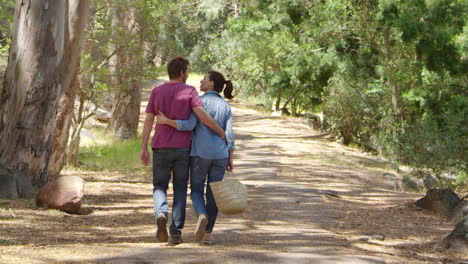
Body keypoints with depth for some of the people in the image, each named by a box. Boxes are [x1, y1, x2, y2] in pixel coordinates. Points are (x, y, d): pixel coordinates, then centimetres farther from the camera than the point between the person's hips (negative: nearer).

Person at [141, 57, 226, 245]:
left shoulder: (157, 92, 5)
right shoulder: (189, 91, -2)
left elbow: (148, 120, 1)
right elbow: (202, 115, -15)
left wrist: (144, 148, 2)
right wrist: (221, 132, -5)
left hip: (161, 147, 1)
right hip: (183, 148, -1)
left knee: (159, 186, 11)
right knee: (180, 189, 8)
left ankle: (161, 213, -19)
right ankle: (176, 232, 3)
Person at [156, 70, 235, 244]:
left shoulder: (199, 101, -7)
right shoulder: (225, 106, 7)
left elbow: (189, 125, -18)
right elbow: (229, 134, 2)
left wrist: (166, 121, -11)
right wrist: (231, 159, 5)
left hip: (200, 153, -3)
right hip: (220, 154, 3)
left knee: (196, 189, 9)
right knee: (213, 193, 11)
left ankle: (202, 215, -20)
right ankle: (208, 232, 8)